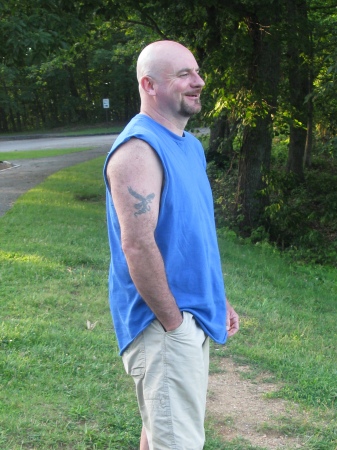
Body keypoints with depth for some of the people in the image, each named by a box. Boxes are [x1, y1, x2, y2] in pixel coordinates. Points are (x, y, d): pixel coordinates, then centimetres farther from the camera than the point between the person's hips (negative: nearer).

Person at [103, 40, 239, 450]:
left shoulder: (190, 145, 11)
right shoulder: (139, 149, -19)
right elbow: (138, 245, -25)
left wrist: (219, 300, 16)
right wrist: (173, 322, -19)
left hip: (193, 315, 9)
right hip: (163, 324, -9)